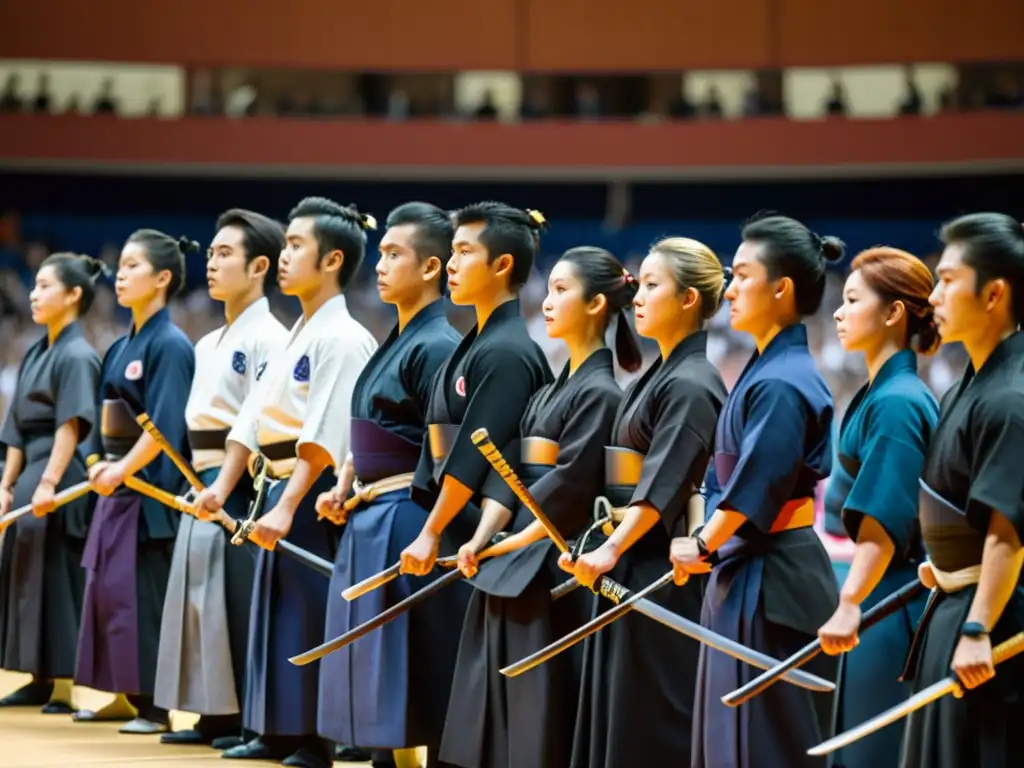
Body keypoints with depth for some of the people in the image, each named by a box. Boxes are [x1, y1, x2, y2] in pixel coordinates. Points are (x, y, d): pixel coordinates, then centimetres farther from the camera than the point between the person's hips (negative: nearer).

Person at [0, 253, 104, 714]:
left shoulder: (78, 356, -11)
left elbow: (71, 426, -19)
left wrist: (49, 482, -26)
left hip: (61, 480, -9)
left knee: (58, 579, -6)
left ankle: (67, 685, -2)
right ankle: (41, 680, 16)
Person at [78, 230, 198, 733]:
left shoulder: (170, 346, -12)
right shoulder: (121, 347, 14)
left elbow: (164, 428, -20)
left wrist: (120, 471, -23)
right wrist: (99, 465, 2)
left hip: (149, 491, -9)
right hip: (116, 486, 9)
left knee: (144, 595, -8)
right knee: (108, 590, 11)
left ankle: (156, 705, -4)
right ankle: (125, 696, 18)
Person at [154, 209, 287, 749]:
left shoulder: (268, 337, -9)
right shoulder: (209, 344, 18)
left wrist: (226, 484, -19)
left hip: (241, 487, -9)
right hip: (205, 484, 9)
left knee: (241, 601, -7)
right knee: (204, 597, 8)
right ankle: (215, 715, 12)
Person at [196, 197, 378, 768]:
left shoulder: (343, 338, -14)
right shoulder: (299, 335, 15)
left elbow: (323, 439, -21)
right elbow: (254, 418, 14)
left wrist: (286, 508, -25)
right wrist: (223, 486, 5)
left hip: (316, 496, -9)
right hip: (281, 491, 9)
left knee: (313, 619, -6)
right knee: (275, 613, 12)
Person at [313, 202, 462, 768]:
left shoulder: (436, 346, -13)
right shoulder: (395, 342, 15)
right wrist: (343, 488, 7)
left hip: (403, 521, -9)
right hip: (367, 522, 9)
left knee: (405, 677, -6)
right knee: (373, 679, 11)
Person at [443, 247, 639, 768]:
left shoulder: (599, 393, -11)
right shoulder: (549, 391, 16)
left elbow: (567, 485, -17)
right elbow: (510, 471, 10)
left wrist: (509, 544, -12)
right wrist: (480, 538, -3)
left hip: (554, 568, -9)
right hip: (510, 568, 9)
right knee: (503, 719, 11)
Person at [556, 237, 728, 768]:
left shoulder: (691, 386, -15)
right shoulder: (659, 376, 14)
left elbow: (663, 485, -24)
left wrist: (610, 551, -32)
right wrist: (607, 548, 15)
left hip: (663, 575, -10)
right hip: (631, 565, 10)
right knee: (618, 722, 12)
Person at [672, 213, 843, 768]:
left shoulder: (782, 383, -18)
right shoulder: (766, 369, 12)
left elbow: (753, 487, -19)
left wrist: (704, 545, -6)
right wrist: (711, 546, 6)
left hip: (772, 582, -10)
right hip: (747, 575, 10)